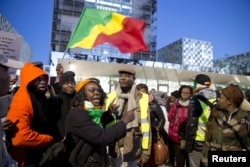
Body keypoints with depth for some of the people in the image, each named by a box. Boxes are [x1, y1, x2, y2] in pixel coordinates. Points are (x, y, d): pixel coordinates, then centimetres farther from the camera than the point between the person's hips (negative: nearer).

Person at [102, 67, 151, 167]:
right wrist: (109, 114, -14)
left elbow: (146, 126, -6)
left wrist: (146, 152, -5)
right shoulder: (110, 98, 3)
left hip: (134, 152, -2)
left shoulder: (142, 99, -5)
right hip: (115, 151, 3)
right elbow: (103, 123, 6)